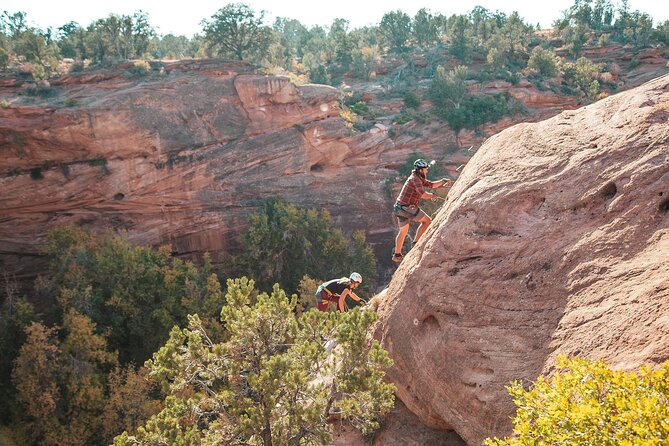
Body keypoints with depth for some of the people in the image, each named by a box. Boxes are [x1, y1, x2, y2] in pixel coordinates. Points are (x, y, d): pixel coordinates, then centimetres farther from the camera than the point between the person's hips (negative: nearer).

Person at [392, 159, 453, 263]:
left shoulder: (419, 178, 16)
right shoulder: (415, 179, -16)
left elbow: (431, 185, 16)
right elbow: (423, 194, -24)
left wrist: (444, 180, 8)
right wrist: (433, 195, -10)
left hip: (400, 207, 10)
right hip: (407, 207, -10)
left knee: (403, 231, 19)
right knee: (427, 220, -1)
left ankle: (396, 255, 26)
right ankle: (416, 243, 2)